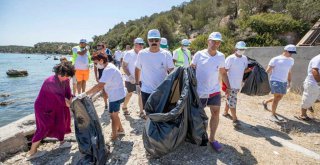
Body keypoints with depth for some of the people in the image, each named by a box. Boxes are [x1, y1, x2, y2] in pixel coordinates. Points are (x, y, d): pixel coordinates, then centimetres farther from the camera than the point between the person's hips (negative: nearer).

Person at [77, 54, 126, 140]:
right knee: (114, 114, 24)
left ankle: (114, 136, 24)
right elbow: (102, 85, 8)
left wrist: (85, 94, -30)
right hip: (117, 94, 10)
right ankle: (120, 130, 41)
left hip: (116, 96, -10)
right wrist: (92, 93, 2)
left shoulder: (108, 69, -24)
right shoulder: (109, 67, 8)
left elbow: (99, 85, -33)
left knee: (113, 116, 7)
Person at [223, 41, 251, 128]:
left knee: (230, 99, 19)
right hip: (231, 84, -7)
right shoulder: (230, 58, -12)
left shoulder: (244, 58, 9)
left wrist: (251, 68, -6)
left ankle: (225, 112, 37)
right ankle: (235, 119, 3)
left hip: (238, 84, 7)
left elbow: (245, 70, 16)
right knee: (232, 101, -4)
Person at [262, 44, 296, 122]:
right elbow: (268, 71, -7)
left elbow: (289, 72, 20)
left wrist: (289, 82, 20)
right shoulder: (275, 59, -8)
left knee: (279, 98, 14)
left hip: (284, 82, 7)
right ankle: (273, 115, 0)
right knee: (277, 97, -10)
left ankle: (265, 102, 37)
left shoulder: (291, 60, 12)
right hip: (275, 81, -7)